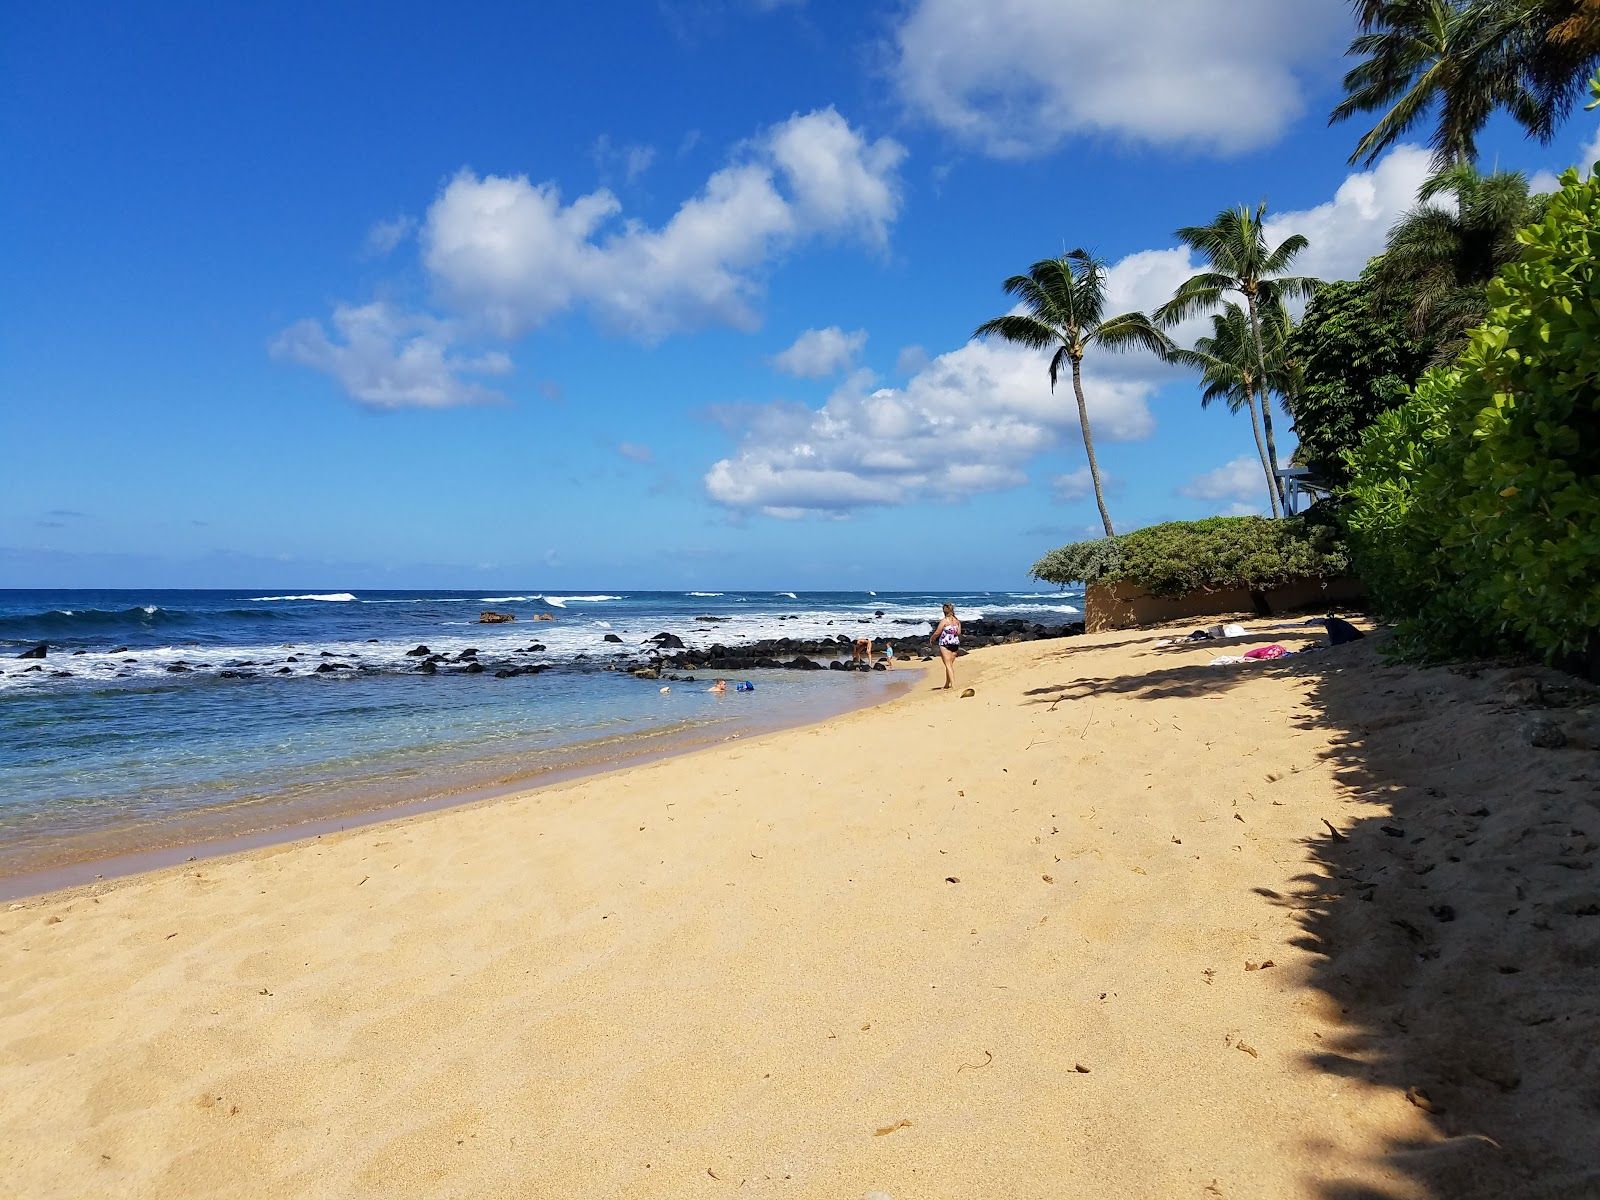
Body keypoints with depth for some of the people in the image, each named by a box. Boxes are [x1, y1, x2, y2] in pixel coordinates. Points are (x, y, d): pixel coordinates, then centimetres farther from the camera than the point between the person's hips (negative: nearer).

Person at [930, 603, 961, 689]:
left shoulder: (944, 621, -11)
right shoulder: (957, 621, 4)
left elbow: (937, 633, -8)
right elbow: (959, 633, 0)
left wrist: (931, 639, 10)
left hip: (945, 644, -6)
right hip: (955, 643, 6)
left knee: (948, 665, -4)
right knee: (951, 664, 14)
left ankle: (953, 684, -13)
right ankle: (947, 684, 24)